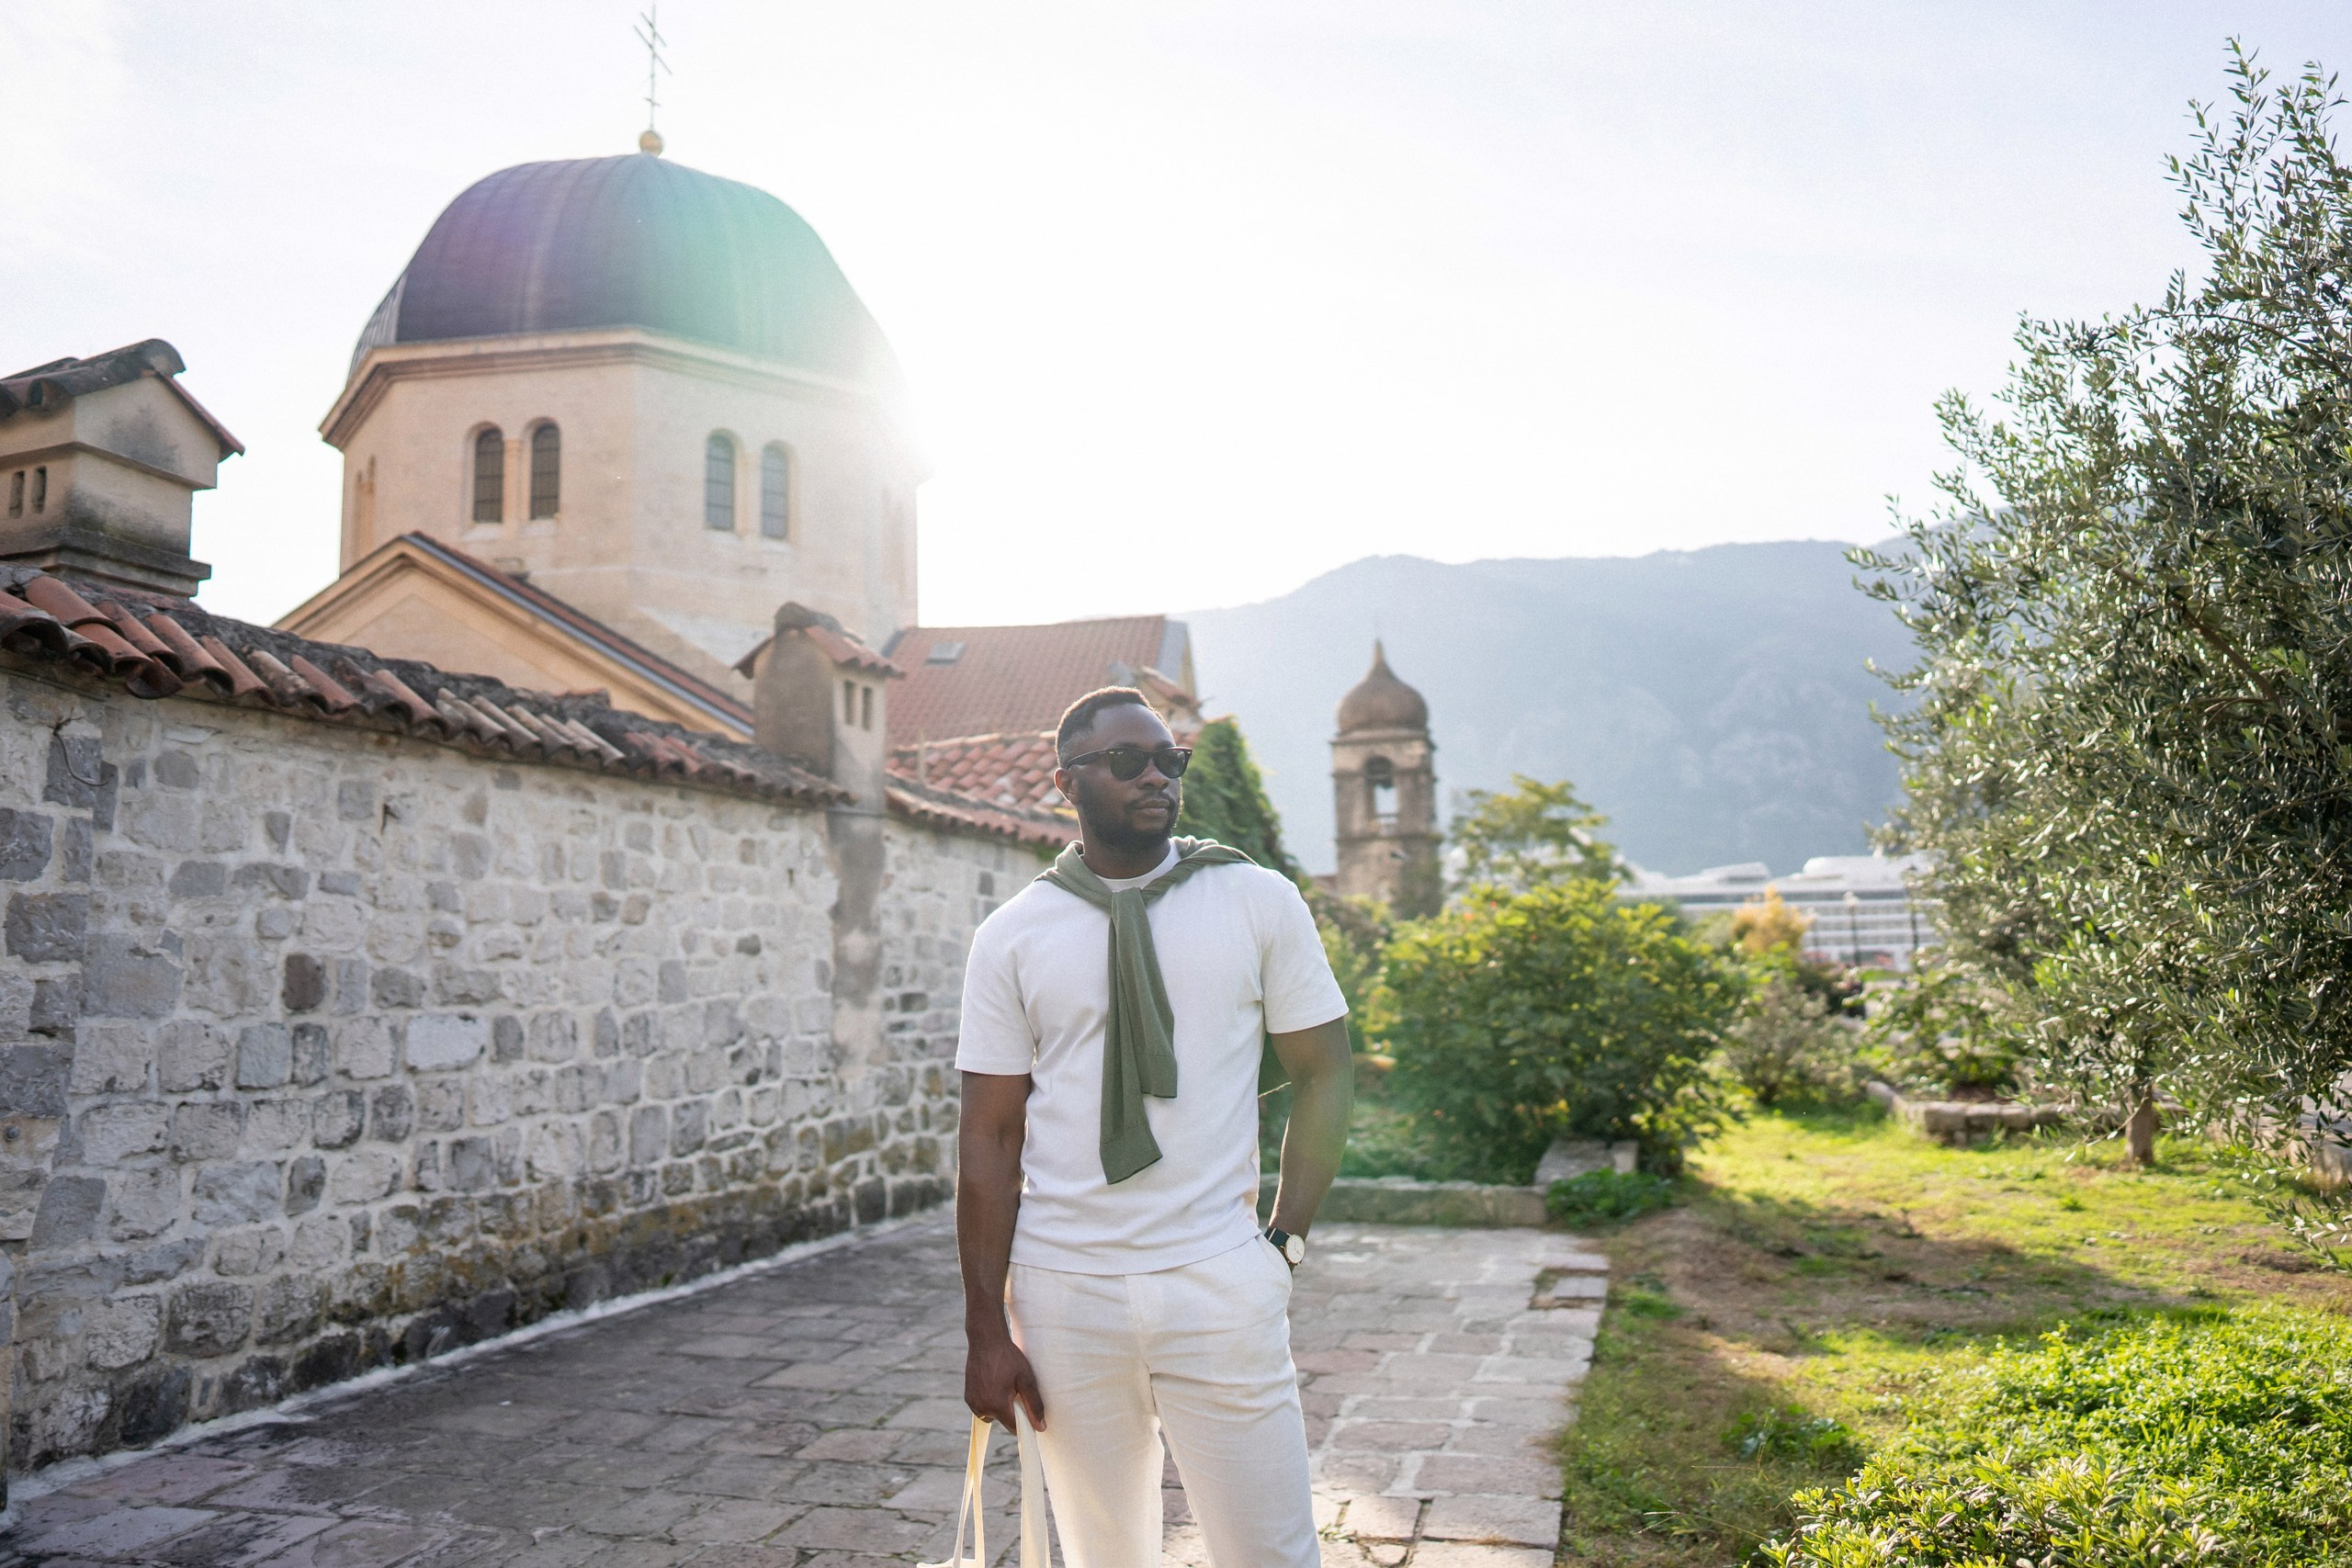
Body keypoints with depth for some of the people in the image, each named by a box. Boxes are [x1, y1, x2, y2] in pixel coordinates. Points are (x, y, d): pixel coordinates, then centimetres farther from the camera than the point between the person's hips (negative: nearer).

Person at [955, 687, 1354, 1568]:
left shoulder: (1260, 902, 1)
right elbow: (988, 1139, 2)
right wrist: (987, 1329, 0)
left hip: (1219, 1286, 0)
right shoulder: (1011, 937, 1)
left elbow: (1323, 1074, 6)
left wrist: (1284, 1244, -2)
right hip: (1065, 1294, 1)